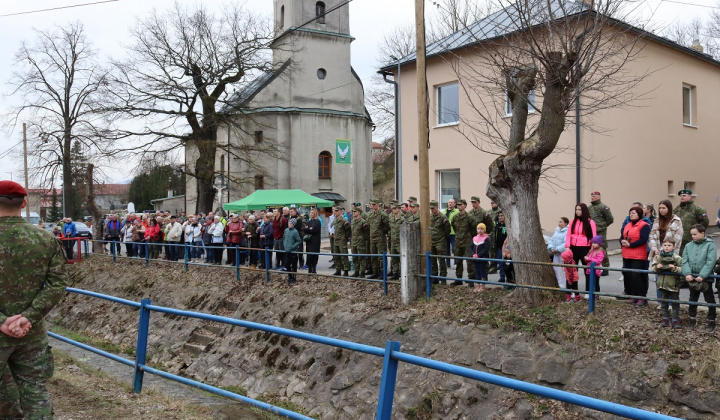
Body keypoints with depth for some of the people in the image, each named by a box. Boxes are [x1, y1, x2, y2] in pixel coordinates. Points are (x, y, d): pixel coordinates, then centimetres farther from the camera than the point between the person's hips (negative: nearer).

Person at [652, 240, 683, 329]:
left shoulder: (677, 258, -8)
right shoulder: (658, 257, 2)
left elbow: (681, 269, -9)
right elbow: (653, 268, 6)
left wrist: (674, 268, -27)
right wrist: (657, 267, -15)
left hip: (673, 284, -3)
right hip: (662, 283, 3)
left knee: (675, 303, 5)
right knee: (664, 302, 14)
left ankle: (676, 320, 13)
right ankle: (665, 318, 25)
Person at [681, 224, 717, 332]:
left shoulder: (710, 245, -9)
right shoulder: (688, 246, 4)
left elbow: (710, 262, -16)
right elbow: (685, 261, 0)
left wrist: (702, 275, -23)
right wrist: (687, 273, -15)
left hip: (706, 278, -4)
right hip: (692, 278, 4)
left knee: (710, 300, 7)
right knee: (693, 299, 16)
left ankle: (711, 321, 18)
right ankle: (692, 318, 30)